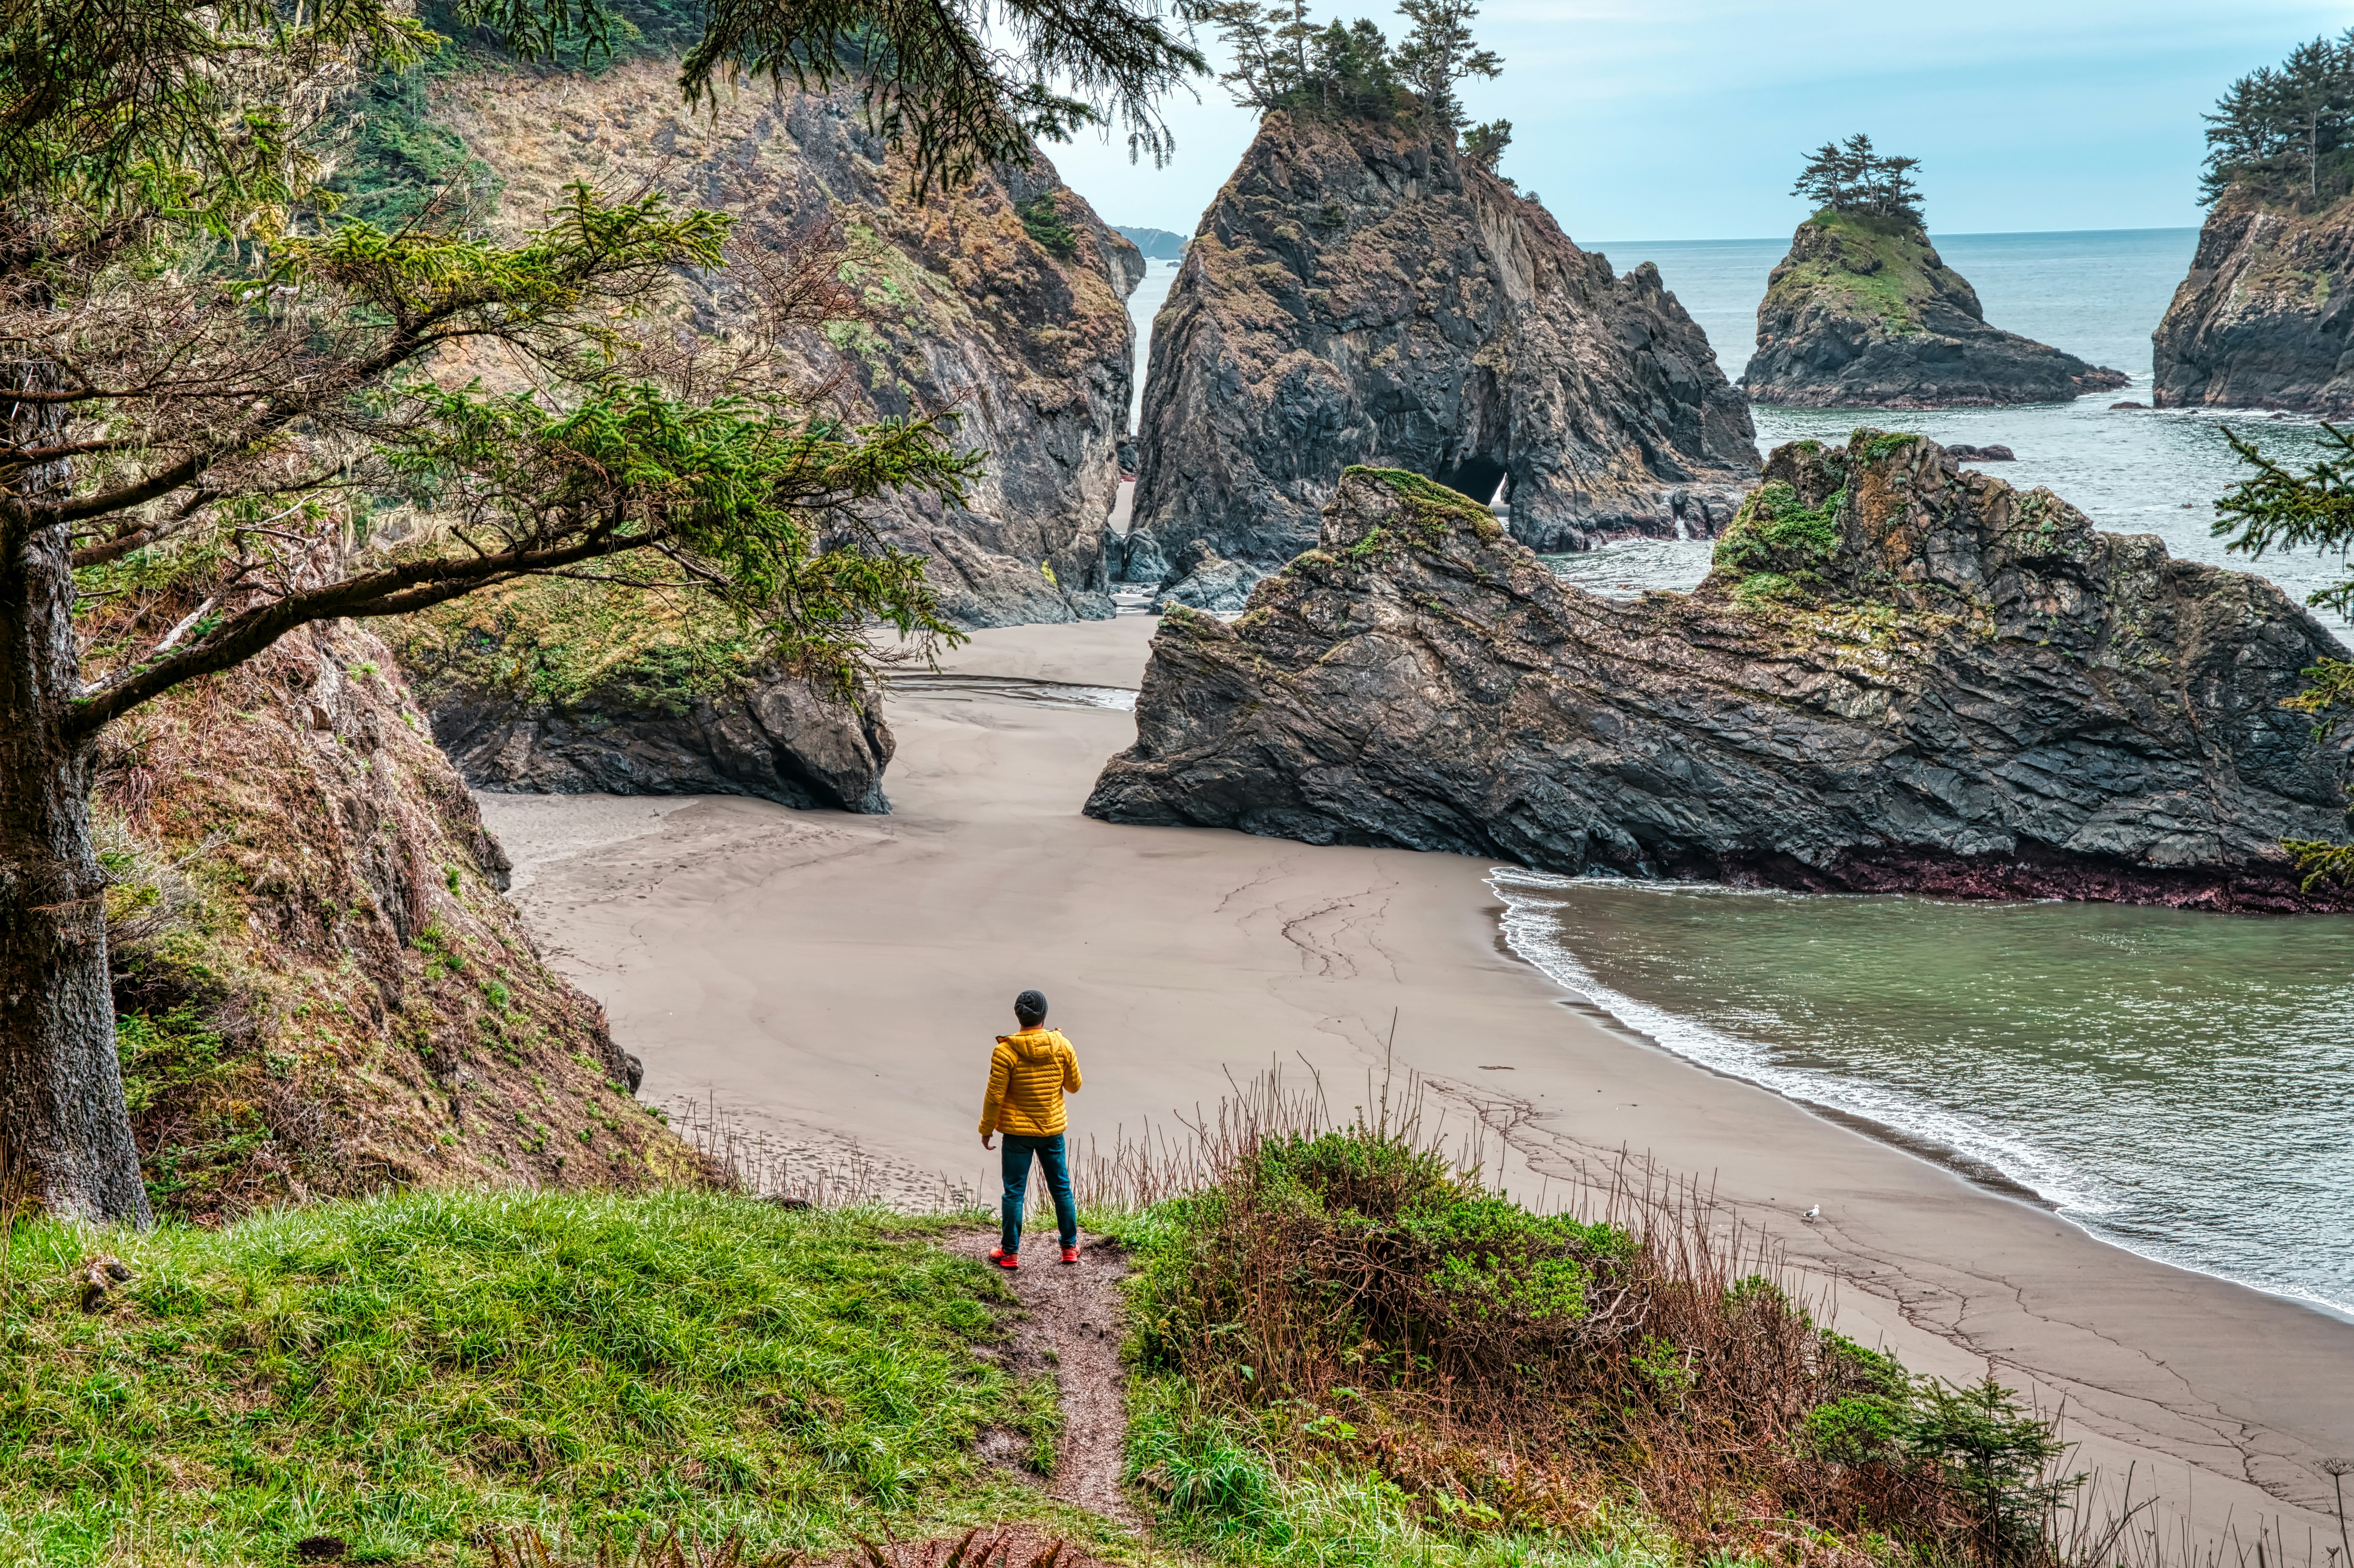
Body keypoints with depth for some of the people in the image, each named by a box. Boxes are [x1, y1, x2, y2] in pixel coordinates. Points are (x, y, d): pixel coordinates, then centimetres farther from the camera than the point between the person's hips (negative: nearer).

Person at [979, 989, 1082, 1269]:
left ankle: (1010, 1253, 12)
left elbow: (995, 1096, -12)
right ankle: (1070, 1248, 24)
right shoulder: (1062, 1046, -7)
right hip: (1053, 1130, 3)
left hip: (1018, 1132, -3)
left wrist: (986, 1129, 0)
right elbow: (1074, 1086, 4)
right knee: (1061, 1188, 15)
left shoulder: (1005, 1051, -16)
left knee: (1014, 1193, 6)